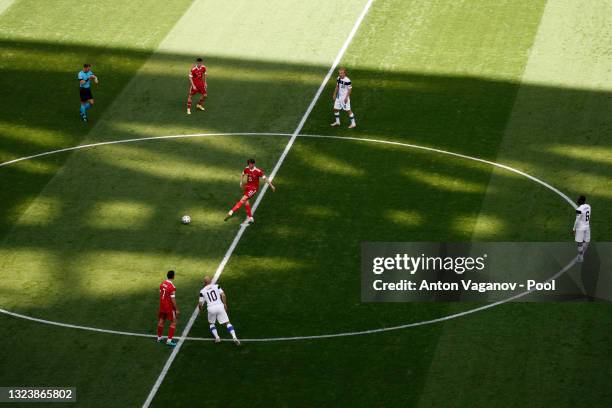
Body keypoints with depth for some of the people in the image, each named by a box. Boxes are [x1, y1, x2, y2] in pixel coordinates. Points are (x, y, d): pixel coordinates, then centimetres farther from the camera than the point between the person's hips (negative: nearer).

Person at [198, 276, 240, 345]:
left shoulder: (202, 291, 5)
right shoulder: (216, 286, 7)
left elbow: (200, 304, 7)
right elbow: (223, 295, -2)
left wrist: (201, 309, 28)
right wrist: (225, 304, 10)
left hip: (211, 308, 0)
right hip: (220, 306, 0)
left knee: (211, 323, 26)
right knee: (227, 323, 5)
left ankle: (217, 337, 10)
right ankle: (234, 338, -9)